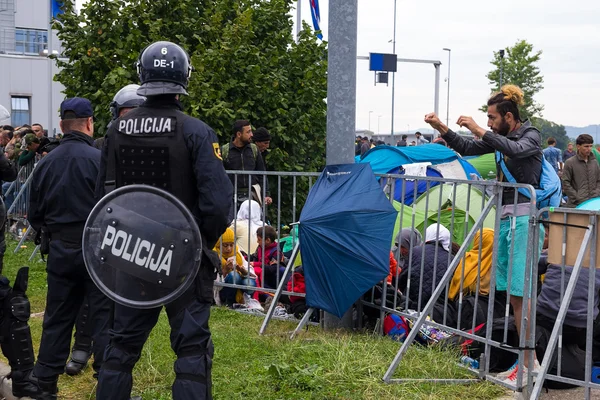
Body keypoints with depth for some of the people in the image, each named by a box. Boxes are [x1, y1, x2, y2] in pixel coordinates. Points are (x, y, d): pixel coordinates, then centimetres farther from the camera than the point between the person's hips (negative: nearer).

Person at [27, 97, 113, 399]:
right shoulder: (99, 159, -14)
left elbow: (34, 215, 9)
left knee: (56, 319, 13)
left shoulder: (46, 163, 2)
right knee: (105, 317, 2)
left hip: (60, 250, 5)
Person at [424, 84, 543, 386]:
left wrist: (479, 131, -27)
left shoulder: (531, 135, -6)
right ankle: (527, 360, 15)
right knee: (514, 293, 9)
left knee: (519, 292, -12)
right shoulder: (501, 138, 16)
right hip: (506, 217, 8)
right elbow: (467, 149, 20)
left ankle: (529, 363, -9)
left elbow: (515, 149, -28)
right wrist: (442, 129, 8)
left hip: (524, 218, -8)